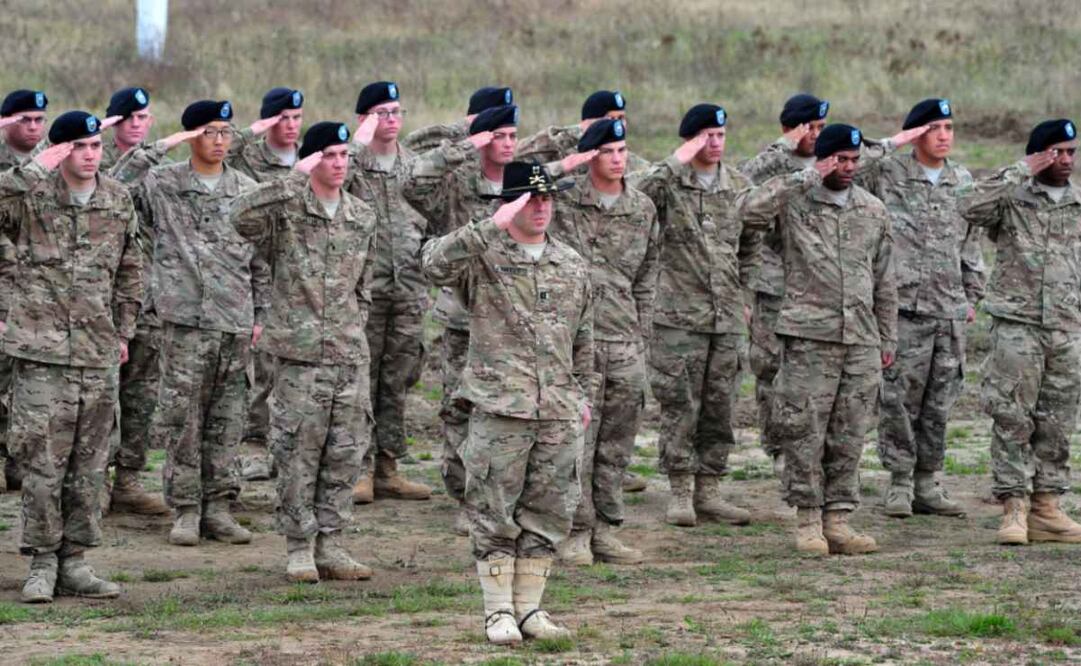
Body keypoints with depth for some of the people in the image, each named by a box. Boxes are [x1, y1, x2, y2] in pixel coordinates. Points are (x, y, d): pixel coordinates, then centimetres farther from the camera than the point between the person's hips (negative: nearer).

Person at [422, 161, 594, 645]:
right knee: (495, 514, -1)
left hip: (560, 415, 5)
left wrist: (584, 395, 20)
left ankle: (529, 608, 16)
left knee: (547, 515, 7)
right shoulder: (482, 256, -2)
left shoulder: (571, 266, 15)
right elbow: (435, 265, -24)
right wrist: (491, 226, -25)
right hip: (498, 409, -5)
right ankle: (499, 612, 7)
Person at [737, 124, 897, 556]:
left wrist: (888, 338, 16)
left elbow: (884, 280, 19)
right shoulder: (795, 202, 0)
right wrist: (805, 179, -18)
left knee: (848, 436, 5)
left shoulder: (873, 211, 14)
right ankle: (808, 520, 5)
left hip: (861, 340, 4)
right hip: (809, 337, -4)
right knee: (805, 431, -3)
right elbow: (749, 210, -21)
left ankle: (837, 520, 11)